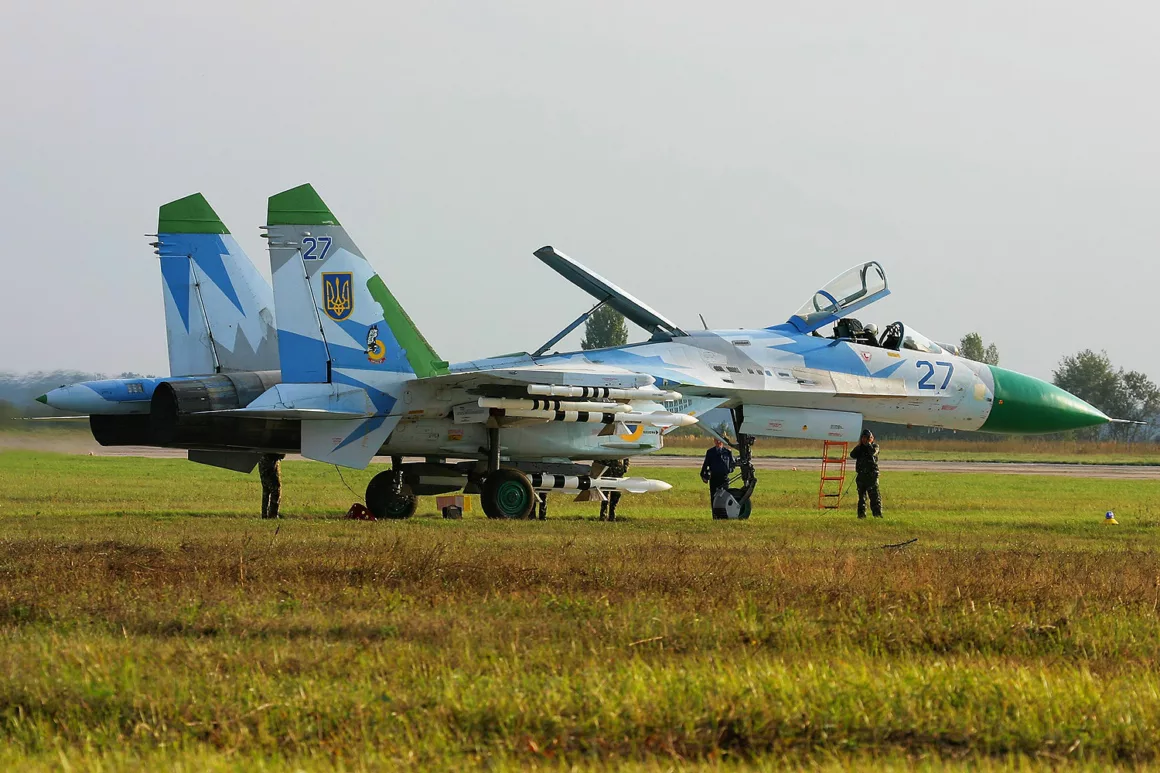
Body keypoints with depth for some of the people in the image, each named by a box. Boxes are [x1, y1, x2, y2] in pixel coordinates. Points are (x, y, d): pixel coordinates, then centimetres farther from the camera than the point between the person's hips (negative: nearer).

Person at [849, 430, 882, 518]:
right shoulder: (859, 448, 14)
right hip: (861, 474, 4)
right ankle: (861, 513, 13)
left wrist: (868, 444, -10)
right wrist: (859, 446, -5)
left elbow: (873, 452, -19)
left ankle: (877, 513, -12)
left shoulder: (874, 446, 3)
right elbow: (852, 455, 1)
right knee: (861, 495, 8)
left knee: (874, 495, -10)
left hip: (871, 475, -4)